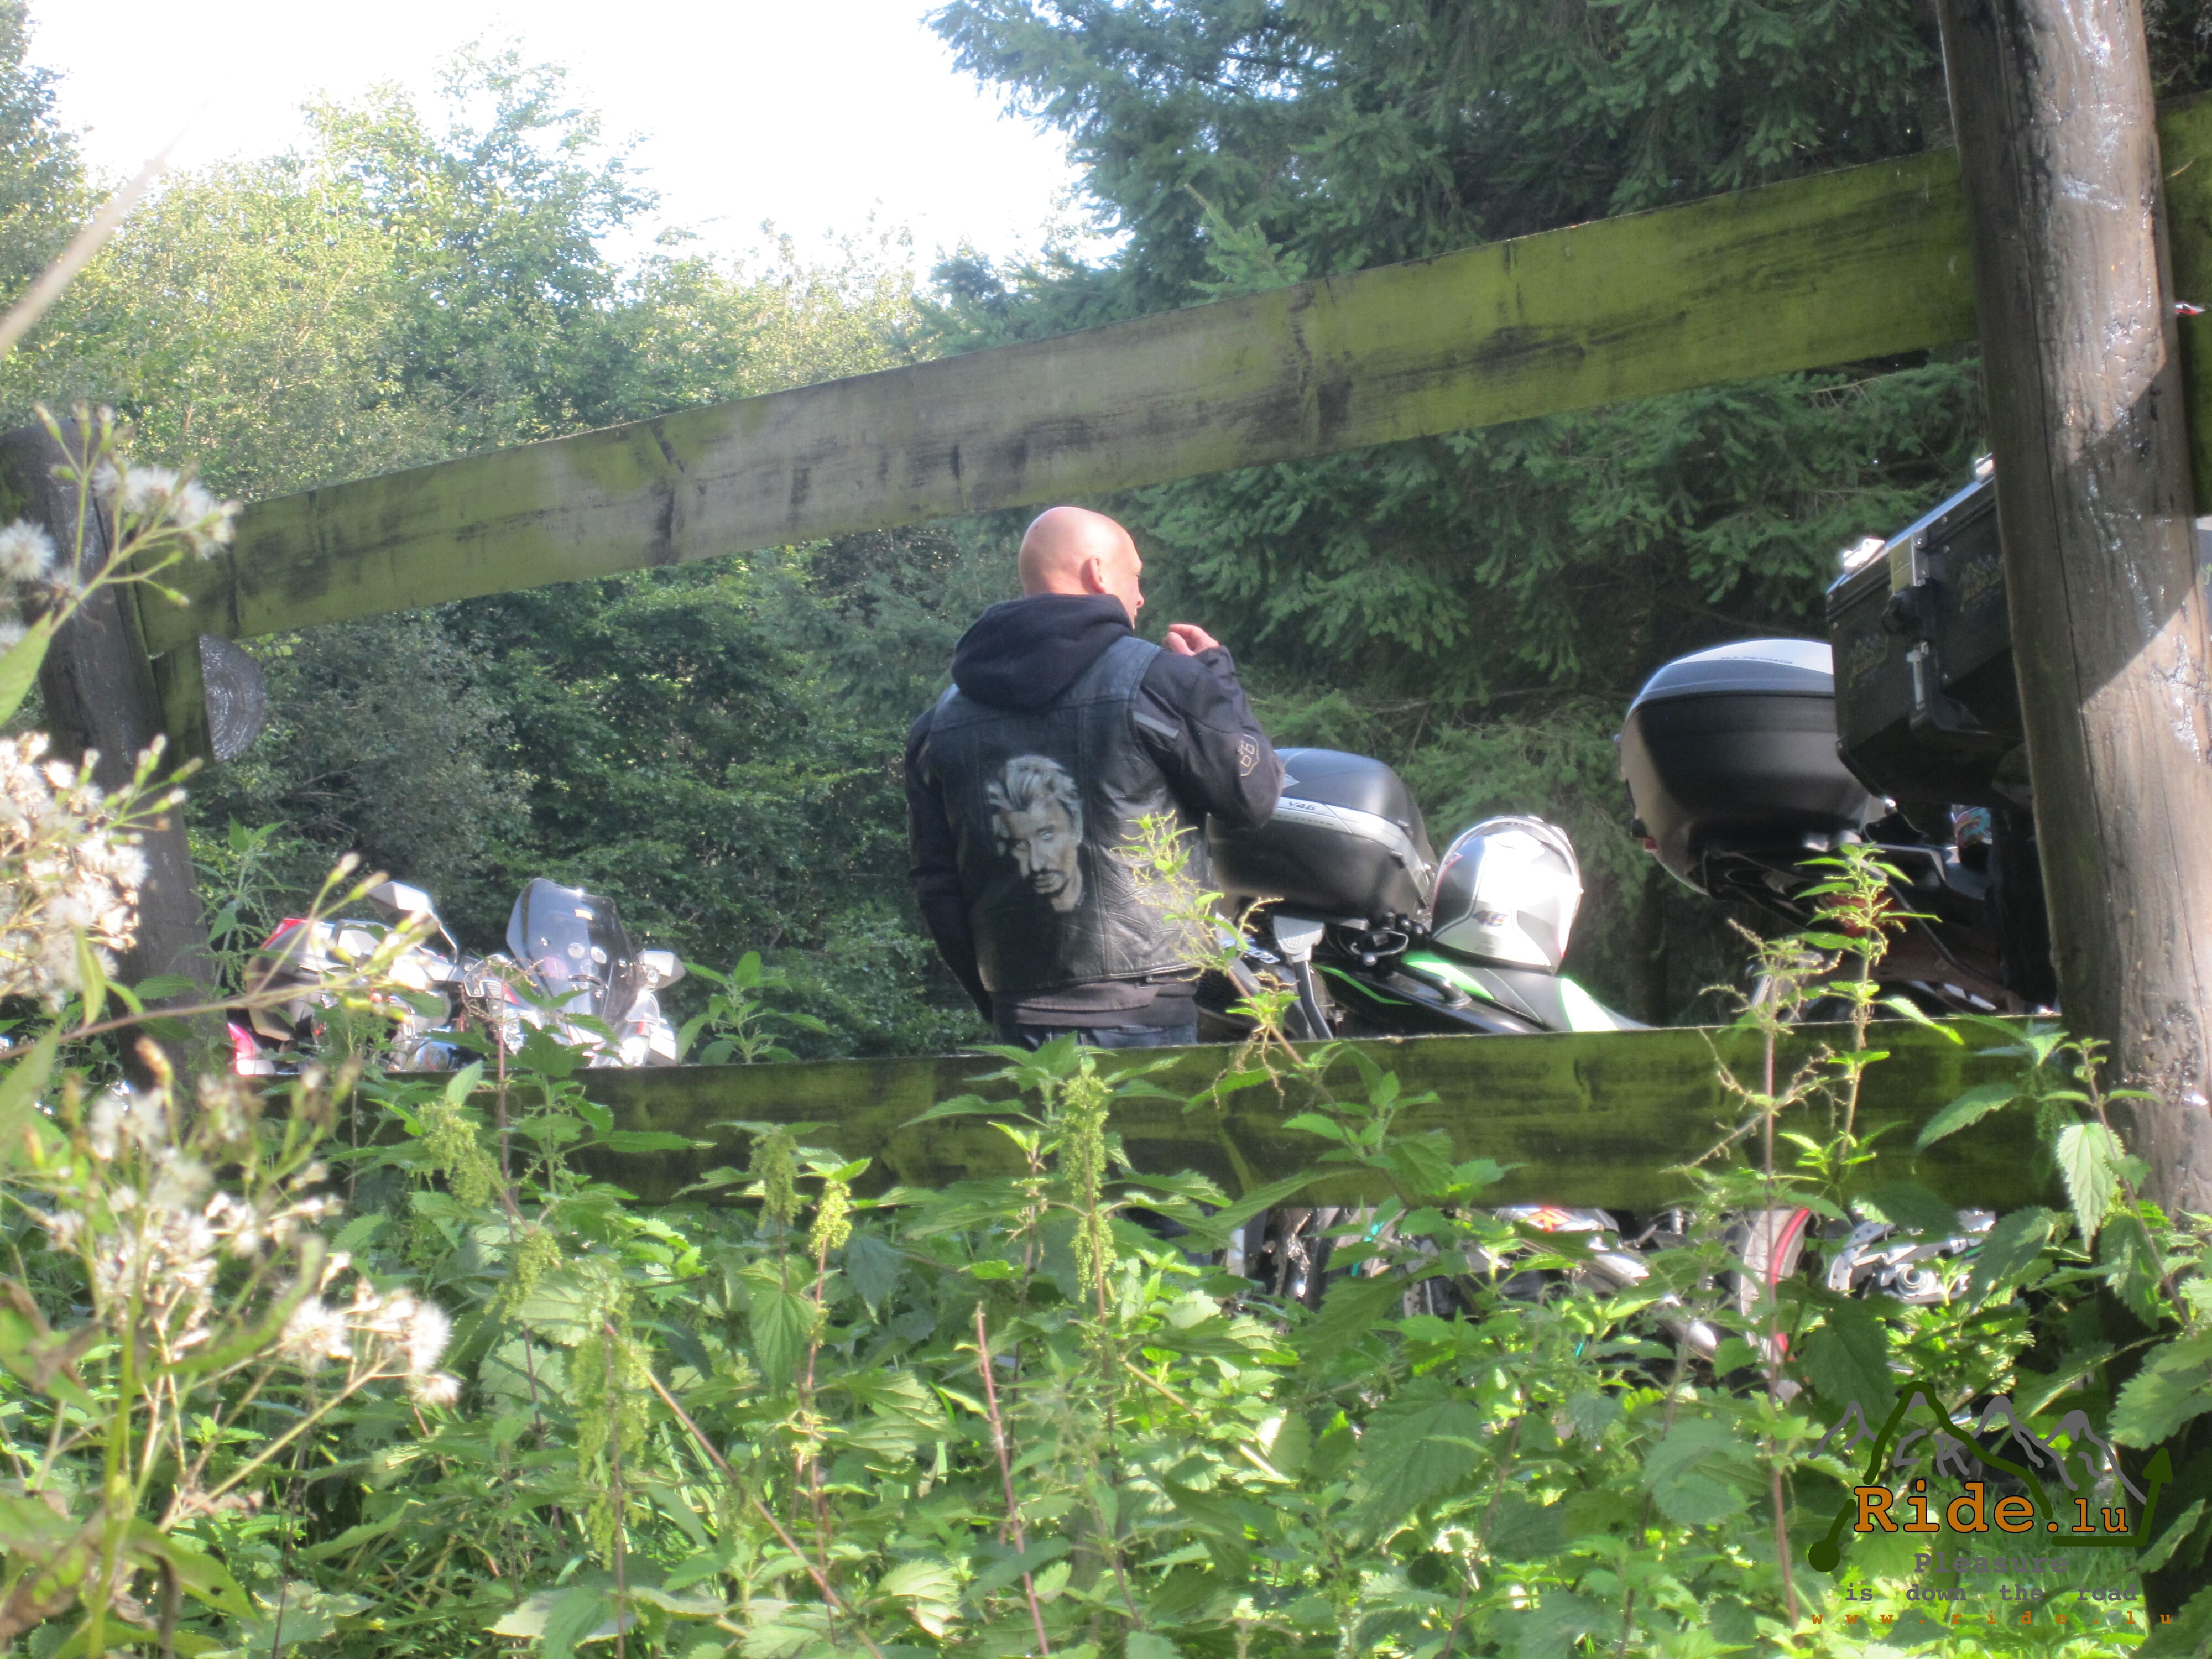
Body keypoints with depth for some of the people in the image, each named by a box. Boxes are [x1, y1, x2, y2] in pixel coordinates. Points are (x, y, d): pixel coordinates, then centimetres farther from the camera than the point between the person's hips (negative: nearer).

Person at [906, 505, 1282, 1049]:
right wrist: (1216, 672, 15)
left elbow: (937, 892, 11)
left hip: (1020, 1023, 5)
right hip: (1141, 1018, -5)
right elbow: (1255, 797, 3)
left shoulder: (941, 720, 10)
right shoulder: (1155, 678, -7)